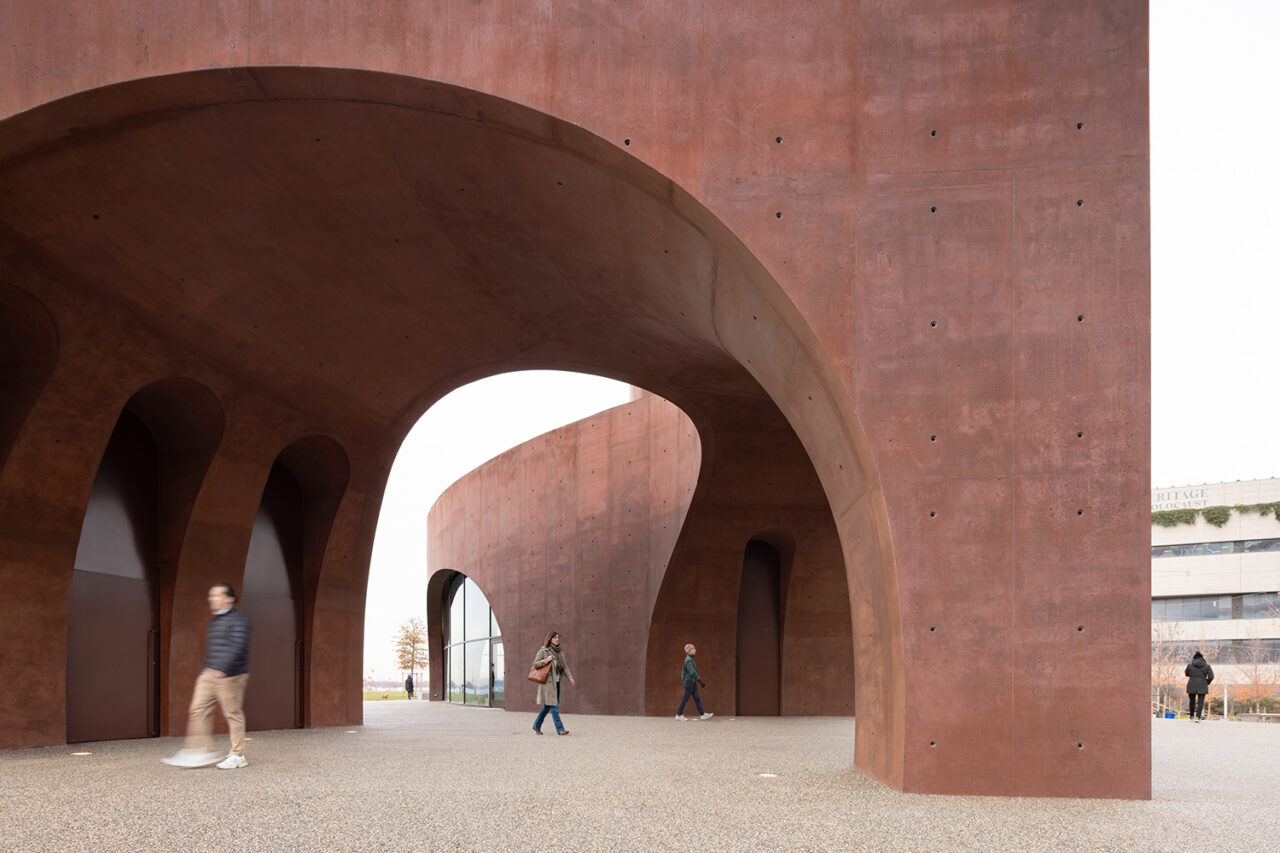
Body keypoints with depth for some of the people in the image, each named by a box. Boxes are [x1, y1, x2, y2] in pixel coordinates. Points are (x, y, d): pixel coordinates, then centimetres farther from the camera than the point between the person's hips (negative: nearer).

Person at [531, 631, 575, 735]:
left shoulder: (560, 651, 13)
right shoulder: (543, 651, -6)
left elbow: (564, 666, 15)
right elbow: (535, 664, -7)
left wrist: (570, 678, 5)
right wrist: (546, 660, -19)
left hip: (556, 681, 7)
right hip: (548, 681, -7)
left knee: (548, 705, 11)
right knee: (554, 705, -10)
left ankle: (536, 726, 24)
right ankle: (560, 729, -11)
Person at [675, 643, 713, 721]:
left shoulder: (690, 659, 14)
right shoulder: (688, 660, -17)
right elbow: (692, 672, -25)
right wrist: (700, 681, -26)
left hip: (692, 682, 9)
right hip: (689, 682, -9)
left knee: (697, 698, 6)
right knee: (685, 698, -2)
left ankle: (703, 714, 5)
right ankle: (679, 715, 6)